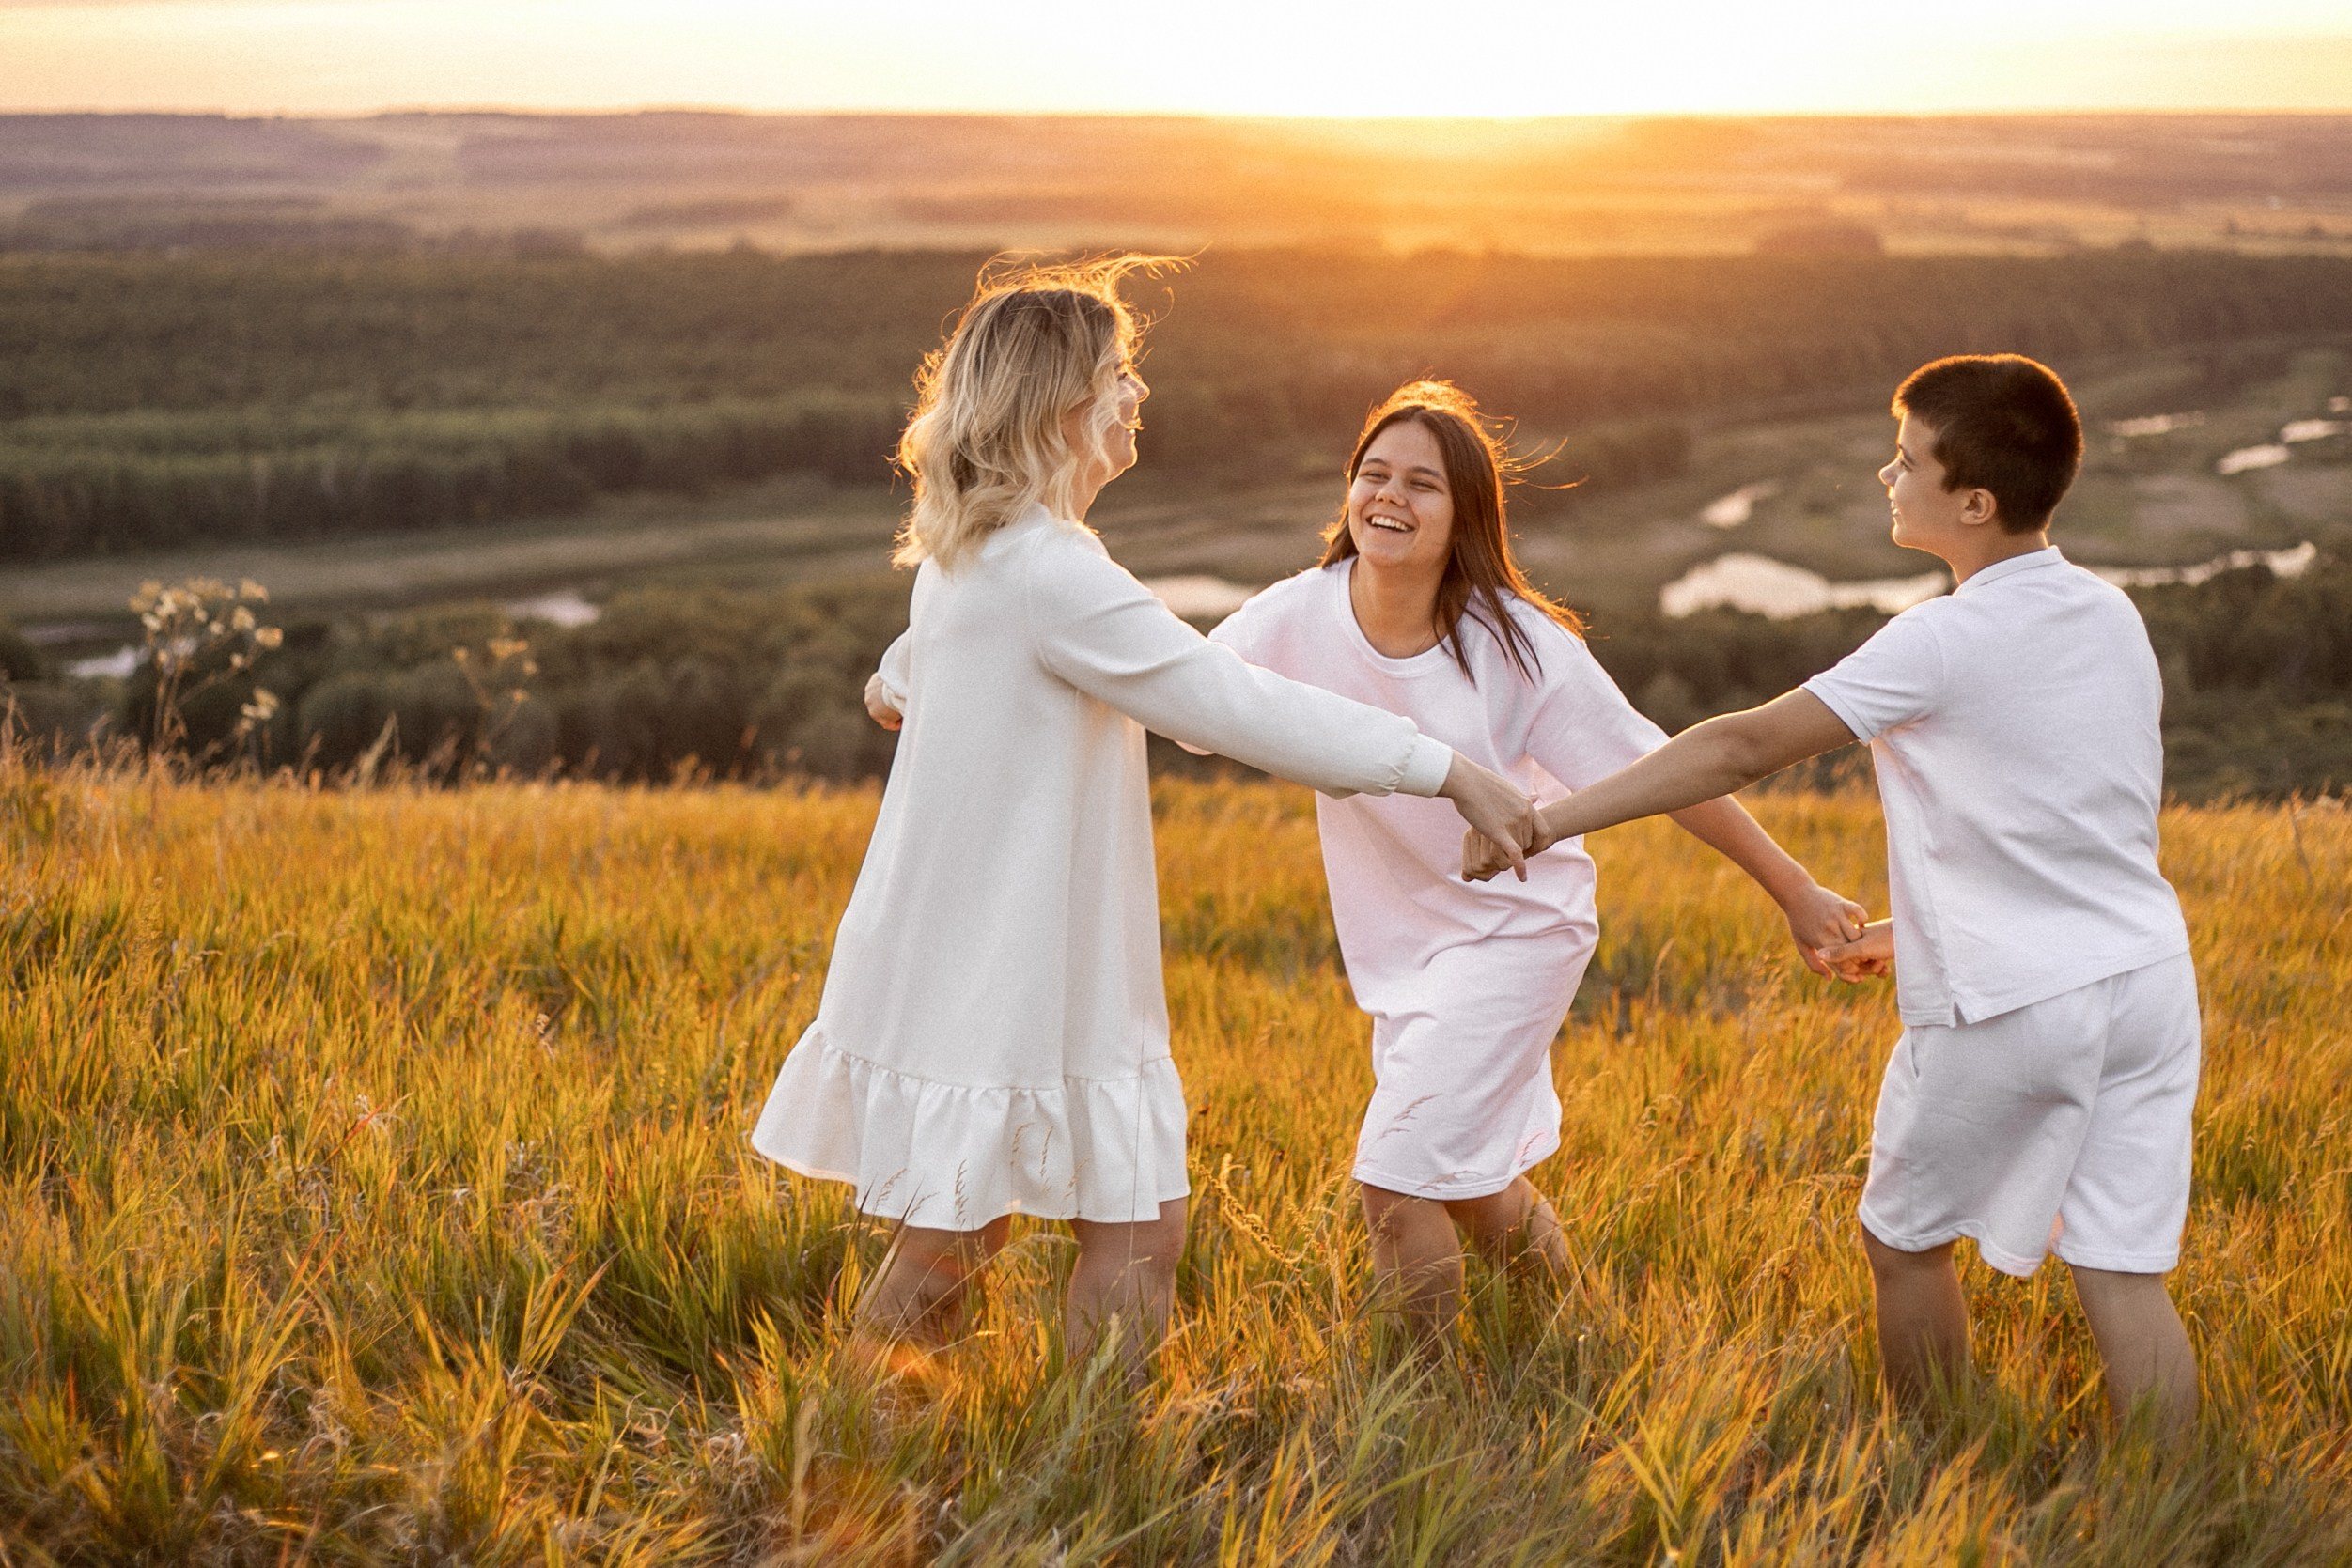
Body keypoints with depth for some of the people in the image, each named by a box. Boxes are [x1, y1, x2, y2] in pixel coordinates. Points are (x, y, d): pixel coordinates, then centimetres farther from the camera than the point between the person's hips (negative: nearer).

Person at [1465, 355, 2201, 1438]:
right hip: (2148, 978, 6)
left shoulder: (1944, 645, -15)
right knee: (2122, 1273, 7)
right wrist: (1922, 931, 24)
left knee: (1906, 1242, 14)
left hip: (2011, 1010, -6)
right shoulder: (2111, 618, 8)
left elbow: (1745, 748, -17)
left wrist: (1545, 821, -14)